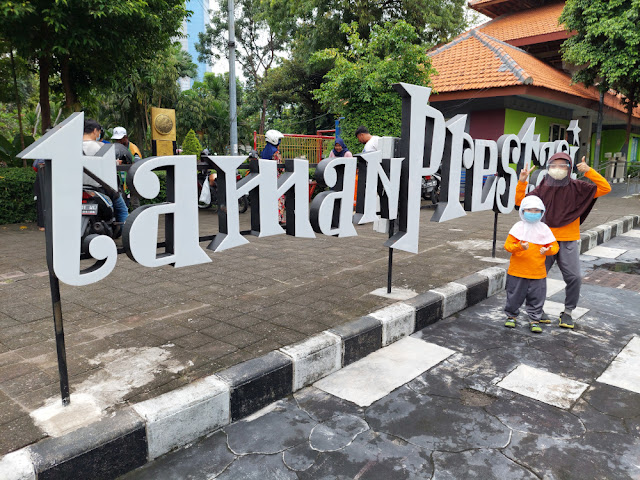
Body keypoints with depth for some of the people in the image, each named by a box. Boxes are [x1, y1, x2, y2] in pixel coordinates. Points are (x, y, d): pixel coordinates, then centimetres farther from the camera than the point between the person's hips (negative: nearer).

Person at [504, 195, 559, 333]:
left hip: (538, 272, 2)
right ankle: (511, 316, 29)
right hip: (517, 271, -1)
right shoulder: (518, 227, -4)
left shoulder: (544, 229, 3)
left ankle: (534, 320, 24)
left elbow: (554, 246, 7)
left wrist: (547, 250, -15)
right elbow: (508, 245, -8)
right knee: (514, 296, 10)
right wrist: (519, 247, -27)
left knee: (536, 298, 8)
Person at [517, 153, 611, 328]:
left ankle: (568, 311, 15)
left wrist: (589, 171, -12)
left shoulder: (577, 188, 3)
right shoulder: (543, 188, 5)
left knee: (574, 277, -6)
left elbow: (605, 188, -2)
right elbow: (521, 202, 4)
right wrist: (522, 182, -8)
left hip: (568, 242, 0)